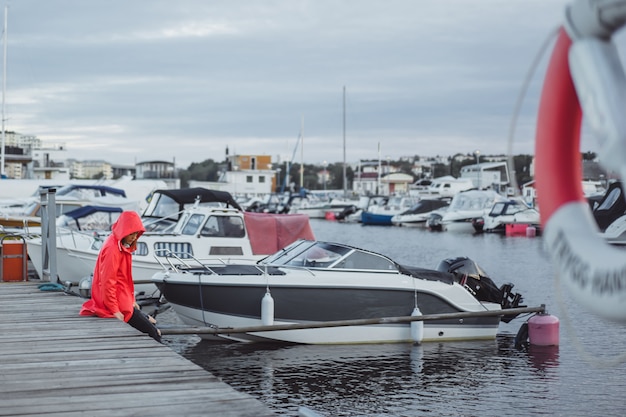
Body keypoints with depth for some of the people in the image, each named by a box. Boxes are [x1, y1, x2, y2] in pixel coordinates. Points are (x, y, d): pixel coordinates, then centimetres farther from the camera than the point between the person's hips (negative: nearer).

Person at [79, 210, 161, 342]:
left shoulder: (123, 246, 12)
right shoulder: (112, 248, -19)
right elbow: (107, 282, -21)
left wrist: (132, 300, 19)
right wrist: (115, 311, -20)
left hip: (124, 300, 10)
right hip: (117, 305, -10)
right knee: (152, 332, -12)